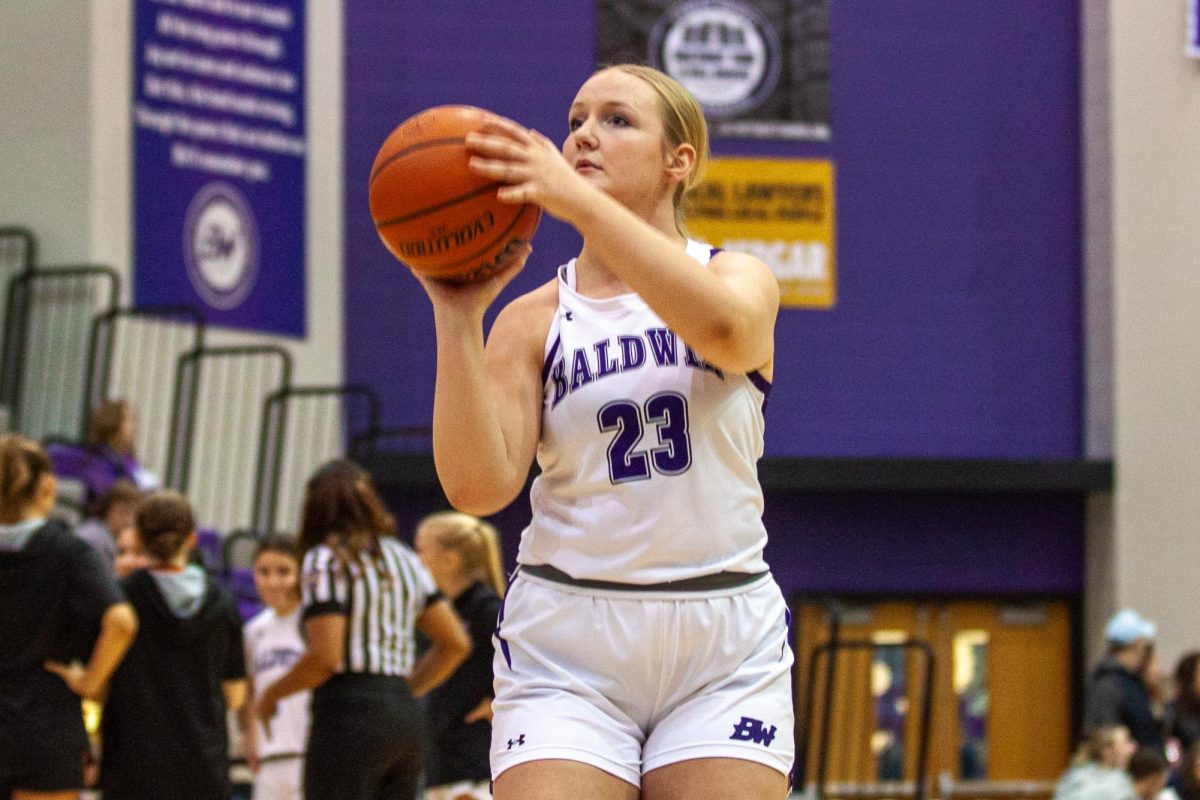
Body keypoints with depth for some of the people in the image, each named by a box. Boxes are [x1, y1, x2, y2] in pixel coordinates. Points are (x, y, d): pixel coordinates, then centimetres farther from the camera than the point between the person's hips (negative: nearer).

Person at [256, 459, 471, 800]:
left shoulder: (325, 561, -6)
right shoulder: (402, 559, 16)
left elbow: (325, 656, -16)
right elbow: (455, 643, 15)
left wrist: (271, 695, -1)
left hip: (349, 713, -7)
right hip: (406, 719, 7)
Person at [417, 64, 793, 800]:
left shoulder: (742, 278, 4)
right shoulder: (534, 319, 4)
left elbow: (724, 326, -23)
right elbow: (480, 486, -9)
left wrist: (575, 198, -30)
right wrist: (458, 318, -18)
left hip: (725, 644, 0)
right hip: (567, 649, 0)